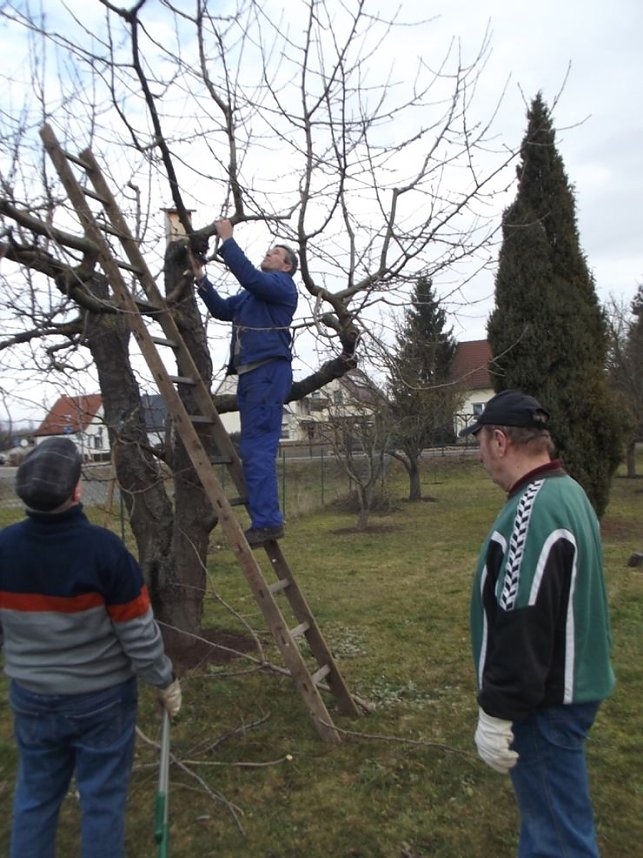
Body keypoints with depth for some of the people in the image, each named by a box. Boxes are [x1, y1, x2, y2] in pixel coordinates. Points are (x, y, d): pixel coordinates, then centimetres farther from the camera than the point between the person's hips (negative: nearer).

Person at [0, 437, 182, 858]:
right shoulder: (102, 547, -25)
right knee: (103, 798, 14)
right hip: (101, 697, -4)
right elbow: (138, 632, -18)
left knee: (34, 795, 22)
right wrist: (166, 680, -3)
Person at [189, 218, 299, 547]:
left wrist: (227, 239, -10)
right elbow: (222, 310, 19)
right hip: (250, 372, 10)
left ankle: (266, 521, -13)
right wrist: (200, 277, 11)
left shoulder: (281, 284, 1)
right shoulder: (250, 294, 28)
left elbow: (248, 275, -17)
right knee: (253, 448, 8)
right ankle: (267, 520, 13)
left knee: (256, 447, -15)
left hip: (269, 372, -10)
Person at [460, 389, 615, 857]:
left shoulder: (534, 511, -26)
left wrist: (496, 713, -19)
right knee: (545, 807, 25)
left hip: (546, 701, -10)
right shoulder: (567, 491, 7)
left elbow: (523, 623, -28)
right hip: (572, 683, 10)